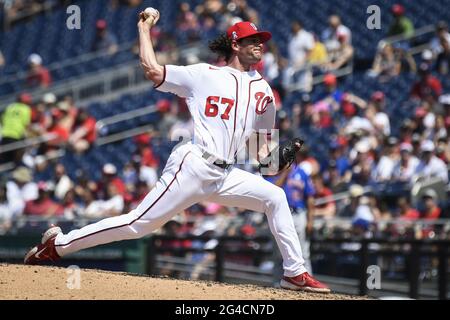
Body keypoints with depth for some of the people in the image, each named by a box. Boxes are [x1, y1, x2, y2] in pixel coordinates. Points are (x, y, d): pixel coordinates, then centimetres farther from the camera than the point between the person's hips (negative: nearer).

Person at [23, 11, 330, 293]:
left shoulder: (263, 90, 16)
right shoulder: (204, 75, 1)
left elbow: (262, 142, 20)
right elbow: (152, 69, -4)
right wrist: (145, 29, 6)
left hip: (224, 176, 6)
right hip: (192, 167, -6)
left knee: (275, 196, -8)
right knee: (139, 224, -11)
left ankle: (295, 273, -3)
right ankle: (59, 243, -1)